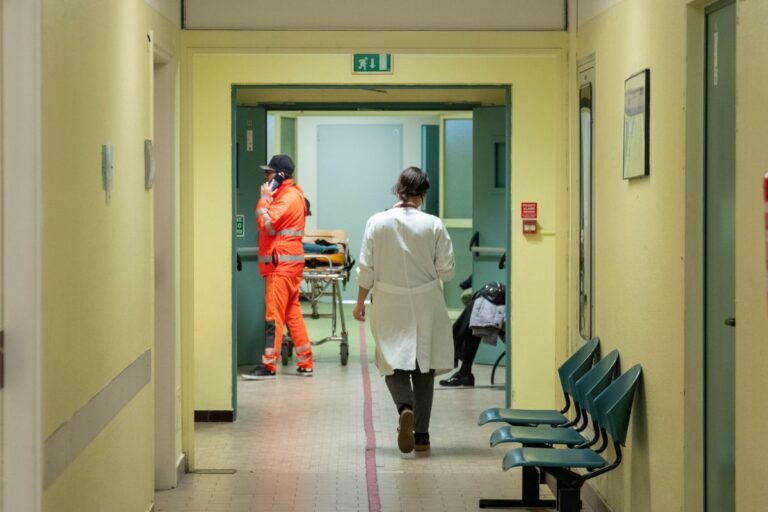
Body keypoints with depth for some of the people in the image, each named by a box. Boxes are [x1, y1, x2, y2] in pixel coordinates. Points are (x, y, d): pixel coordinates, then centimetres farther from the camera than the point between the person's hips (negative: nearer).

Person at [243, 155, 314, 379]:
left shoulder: (288, 198, -14)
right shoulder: (289, 194, 18)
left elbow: (267, 225, -18)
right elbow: (269, 225, 19)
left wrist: (264, 199, -10)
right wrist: (268, 199, 8)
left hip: (283, 264, -10)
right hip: (287, 262, 10)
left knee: (274, 314, -8)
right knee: (292, 313, 11)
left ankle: (269, 365, -7)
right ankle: (305, 363, 13)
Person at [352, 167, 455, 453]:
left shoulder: (377, 223, -7)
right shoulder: (434, 225, -8)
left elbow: (366, 269, -4)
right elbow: (446, 270, -6)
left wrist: (360, 303, 7)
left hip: (390, 305, 0)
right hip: (425, 306, 0)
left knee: (393, 363, 7)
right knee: (424, 368, 11)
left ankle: (405, 407, -24)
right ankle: (421, 435, 12)